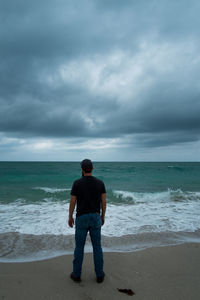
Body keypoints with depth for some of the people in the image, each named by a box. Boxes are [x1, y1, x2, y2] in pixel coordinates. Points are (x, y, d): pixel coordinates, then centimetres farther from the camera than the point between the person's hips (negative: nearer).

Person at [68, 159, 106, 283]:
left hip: (81, 218, -2)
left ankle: (77, 274, 26)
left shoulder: (77, 183, -11)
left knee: (79, 247, 13)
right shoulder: (100, 183, -5)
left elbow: (72, 202, -6)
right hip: (95, 218, 2)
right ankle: (99, 275, 25)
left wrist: (70, 217, 8)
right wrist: (103, 216, 13)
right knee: (97, 246, 14)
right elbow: (104, 202, -2)